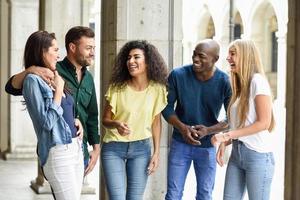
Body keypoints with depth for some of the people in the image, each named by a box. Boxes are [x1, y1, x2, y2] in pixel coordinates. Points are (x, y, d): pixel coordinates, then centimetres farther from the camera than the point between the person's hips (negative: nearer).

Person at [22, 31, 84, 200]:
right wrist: (58, 89, -11)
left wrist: (76, 120, 5)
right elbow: (47, 122, -17)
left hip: (76, 148, 8)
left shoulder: (53, 78, 14)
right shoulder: (33, 80, -10)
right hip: (58, 152, -8)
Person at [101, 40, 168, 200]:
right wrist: (116, 124, -26)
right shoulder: (117, 88, -11)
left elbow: (156, 122, 4)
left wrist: (156, 153, 2)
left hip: (141, 149, 2)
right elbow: (105, 120, -3)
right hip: (113, 148, -1)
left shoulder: (157, 89, -7)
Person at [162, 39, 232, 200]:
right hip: (180, 144, 0)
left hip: (207, 147, 0)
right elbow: (167, 107, -4)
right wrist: (182, 128, -21)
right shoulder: (178, 75, -13)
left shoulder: (224, 82, -14)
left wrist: (208, 130, -22)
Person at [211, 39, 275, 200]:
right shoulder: (240, 84, 15)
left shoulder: (257, 81, -9)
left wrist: (229, 135, -15)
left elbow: (264, 123, -16)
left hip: (258, 155, -7)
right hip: (237, 152, 7)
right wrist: (224, 142, -1)